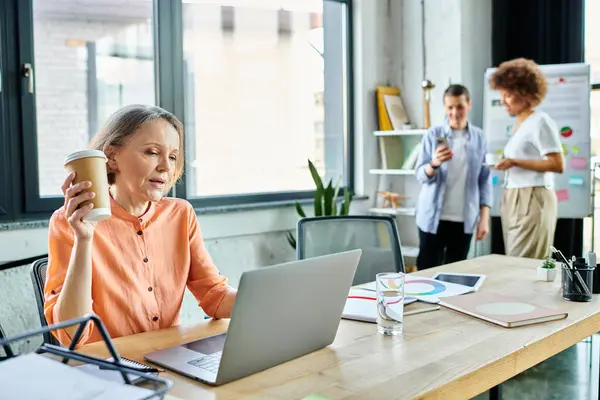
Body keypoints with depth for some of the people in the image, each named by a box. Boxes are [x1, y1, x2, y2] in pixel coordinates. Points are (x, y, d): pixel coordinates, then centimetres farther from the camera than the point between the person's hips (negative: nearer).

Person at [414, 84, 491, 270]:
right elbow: (420, 175, -4)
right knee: (427, 270, 1)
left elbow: (484, 179, 5)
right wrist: (434, 164, -26)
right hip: (434, 217, -2)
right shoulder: (433, 134, -2)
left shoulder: (478, 137, 3)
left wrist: (484, 217, -1)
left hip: (464, 218, 2)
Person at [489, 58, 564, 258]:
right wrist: (505, 163, 6)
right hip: (514, 199, 8)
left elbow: (558, 165, -15)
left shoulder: (540, 121, -8)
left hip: (532, 199, -8)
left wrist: (514, 162, -18)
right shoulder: (519, 124, 16)